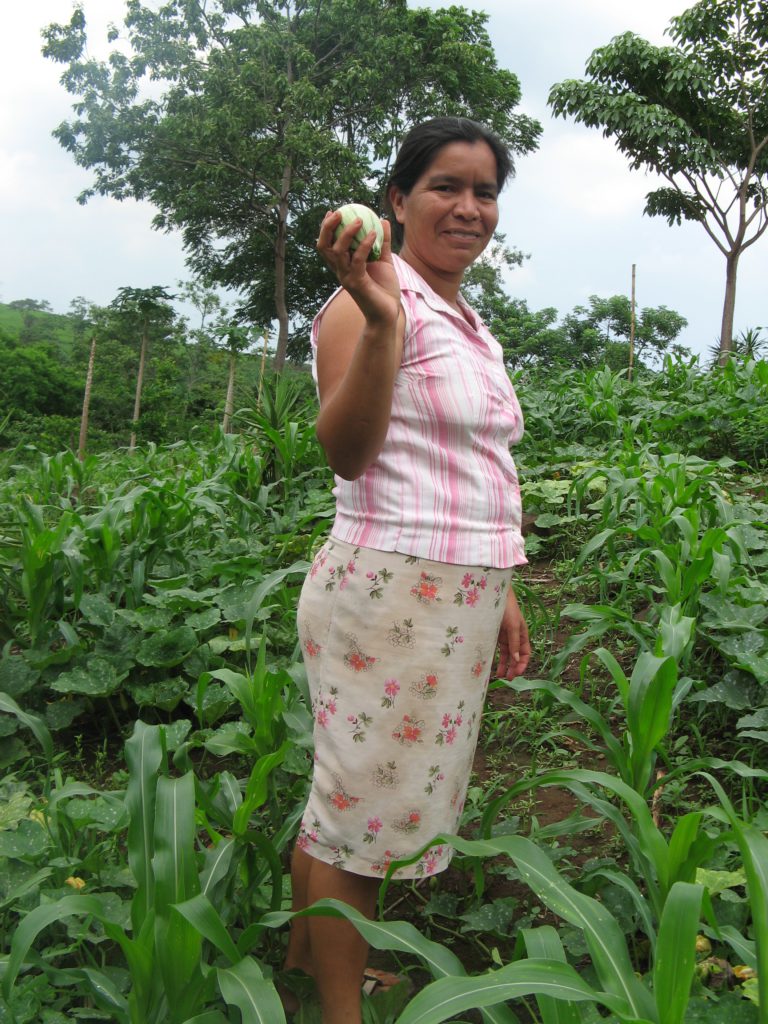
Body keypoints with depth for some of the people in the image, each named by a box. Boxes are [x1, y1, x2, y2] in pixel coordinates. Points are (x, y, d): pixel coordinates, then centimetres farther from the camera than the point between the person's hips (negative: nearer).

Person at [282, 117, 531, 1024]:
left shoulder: (468, 322, 19)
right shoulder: (376, 300, -10)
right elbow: (349, 454, -22)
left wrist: (498, 593, 21)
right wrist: (379, 317, -33)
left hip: (454, 599, 9)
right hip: (390, 590, -9)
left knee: (361, 792, 19)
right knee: (362, 803, 3)